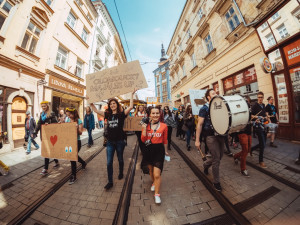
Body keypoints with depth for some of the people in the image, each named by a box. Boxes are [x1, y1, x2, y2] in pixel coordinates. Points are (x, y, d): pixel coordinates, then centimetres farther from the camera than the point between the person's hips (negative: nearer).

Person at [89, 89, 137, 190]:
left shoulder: (121, 114, -9)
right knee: (109, 162, 8)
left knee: (120, 159, 18)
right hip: (110, 142, 3)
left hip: (120, 141, -3)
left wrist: (132, 94, -19)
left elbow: (131, 107, -21)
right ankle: (110, 182, 28)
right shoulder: (108, 114, 3)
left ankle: (121, 173, 47)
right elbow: (96, 110, 10)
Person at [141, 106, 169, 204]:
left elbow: (165, 140, 1)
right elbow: (143, 140, -8)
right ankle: (153, 183, 58)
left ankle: (157, 194, 27)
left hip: (159, 150, -2)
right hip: (149, 149, 3)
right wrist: (144, 129, -21)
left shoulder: (164, 126, -11)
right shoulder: (146, 125, -7)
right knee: (151, 170, 25)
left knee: (157, 174, -3)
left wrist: (165, 151, 12)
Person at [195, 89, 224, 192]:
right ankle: (216, 182, 23)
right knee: (216, 158, 0)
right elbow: (199, 124, -11)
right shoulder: (204, 108, -9)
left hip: (220, 134, 7)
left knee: (219, 156, 17)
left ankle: (206, 164, 46)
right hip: (210, 136, -6)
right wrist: (197, 140, -13)